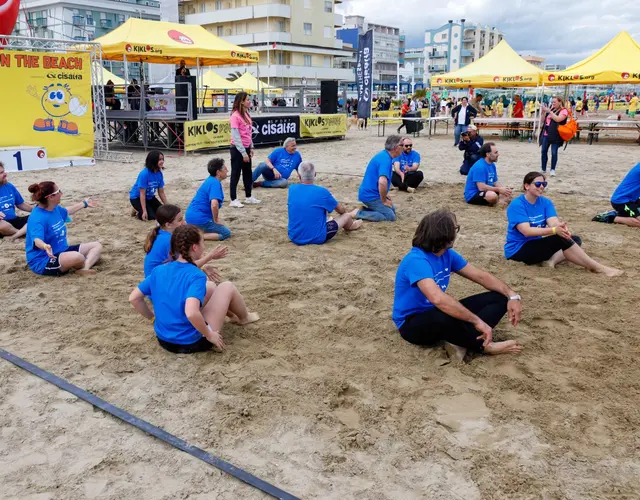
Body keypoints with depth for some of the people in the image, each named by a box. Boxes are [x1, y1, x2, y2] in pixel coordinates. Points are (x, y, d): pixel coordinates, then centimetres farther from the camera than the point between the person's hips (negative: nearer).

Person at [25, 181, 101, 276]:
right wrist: (45, 246, -63)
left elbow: (66, 211, 30)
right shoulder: (37, 218, -25)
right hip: (43, 261, -11)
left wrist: (84, 204, 41)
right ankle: (83, 265, -1)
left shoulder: (55, 208, 5)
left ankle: (85, 268, -22)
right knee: (77, 257, -38)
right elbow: (37, 239, -40)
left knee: (97, 246, 7)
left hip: (62, 251, 11)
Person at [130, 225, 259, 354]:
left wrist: (153, 318, 13)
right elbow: (191, 313, -37)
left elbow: (133, 298, 0)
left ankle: (232, 314, 47)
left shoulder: (158, 270, -4)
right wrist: (210, 335, -21)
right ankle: (244, 318, 37)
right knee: (227, 287, 9)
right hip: (191, 343, -6)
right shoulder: (196, 276, -23)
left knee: (210, 286, 21)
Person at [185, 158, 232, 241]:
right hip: (199, 218, -10)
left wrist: (216, 217, 22)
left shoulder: (210, 180, 13)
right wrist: (216, 220, -16)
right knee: (226, 233, -1)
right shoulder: (215, 183, -17)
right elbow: (214, 205, -32)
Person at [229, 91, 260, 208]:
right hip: (237, 149, -8)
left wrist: (251, 147, 11)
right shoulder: (235, 116, -17)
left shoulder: (246, 114, 9)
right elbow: (236, 137, -19)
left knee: (247, 173, 15)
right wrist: (243, 152, -19)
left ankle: (248, 197, 26)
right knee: (236, 174, -1)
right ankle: (233, 200, 7)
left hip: (246, 148, 8)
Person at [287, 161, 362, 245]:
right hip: (317, 239, -4)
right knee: (347, 215, 18)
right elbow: (341, 209, 4)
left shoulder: (291, 189, -6)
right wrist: (346, 212, 30)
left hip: (294, 237, 5)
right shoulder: (322, 192, -15)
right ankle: (350, 225, 55)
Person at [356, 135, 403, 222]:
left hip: (370, 192, 10)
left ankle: (365, 209, 10)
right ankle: (358, 214, -11)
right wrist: (384, 200, -23)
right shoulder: (386, 160, -24)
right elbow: (382, 182, -38)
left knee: (392, 210, 19)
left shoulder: (384, 155, 9)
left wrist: (385, 194, 18)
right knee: (390, 216, -8)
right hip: (370, 195, -10)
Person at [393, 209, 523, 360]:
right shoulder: (416, 260, -27)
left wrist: (512, 295, -7)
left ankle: (461, 340, -22)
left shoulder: (448, 254, 0)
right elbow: (438, 298, -41)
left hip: (437, 313, 9)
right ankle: (484, 345, -17)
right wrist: (477, 321, -39)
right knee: (444, 316, -45)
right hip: (412, 323, -9)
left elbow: (481, 276, 7)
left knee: (500, 298, 0)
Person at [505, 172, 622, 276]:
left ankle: (552, 261, -27)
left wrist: (561, 227, -38)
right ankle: (597, 267, -20)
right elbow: (527, 231, -27)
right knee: (561, 239, -26)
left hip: (537, 245, 8)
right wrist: (554, 230, -39)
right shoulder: (516, 205, -16)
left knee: (575, 240, -4)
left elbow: (554, 222, -13)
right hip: (517, 250, -8)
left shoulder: (546, 202, 4)